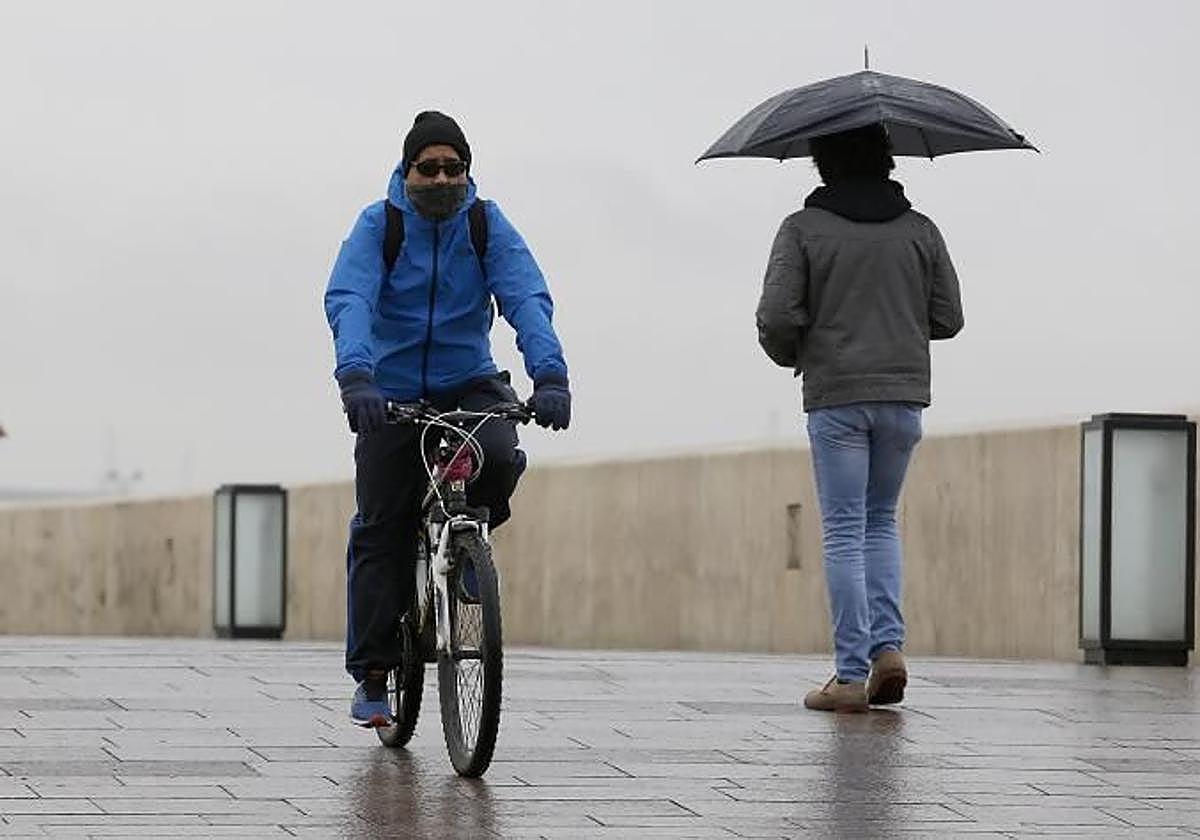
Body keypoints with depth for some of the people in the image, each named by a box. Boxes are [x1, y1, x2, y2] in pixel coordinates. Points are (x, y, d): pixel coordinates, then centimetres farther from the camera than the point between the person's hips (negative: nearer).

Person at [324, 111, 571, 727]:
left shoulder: (486, 225, -6)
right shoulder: (379, 225, -10)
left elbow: (527, 298, -19)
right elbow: (348, 300, -24)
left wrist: (549, 374, -37)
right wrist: (355, 375, -43)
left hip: (469, 382, 1)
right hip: (393, 390, -1)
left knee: (499, 456, -31)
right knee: (380, 531, -4)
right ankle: (371, 676, 4)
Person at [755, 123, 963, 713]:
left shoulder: (802, 230, -3)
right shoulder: (919, 230, 6)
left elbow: (776, 315, -11)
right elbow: (948, 319, 7)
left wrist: (790, 355, 10)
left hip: (835, 397, -3)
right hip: (904, 396, 3)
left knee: (844, 532, 0)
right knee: (881, 520, 19)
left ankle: (851, 675, -3)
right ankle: (888, 646, 4)